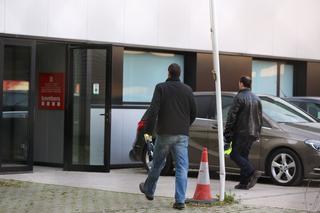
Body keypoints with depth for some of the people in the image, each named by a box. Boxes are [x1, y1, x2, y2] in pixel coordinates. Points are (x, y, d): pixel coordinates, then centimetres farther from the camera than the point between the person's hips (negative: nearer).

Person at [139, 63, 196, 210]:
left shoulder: (161, 88, -4)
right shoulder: (187, 90, 5)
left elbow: (153, 110, -13)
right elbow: (193, 113, 10)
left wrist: (148, 130, -7)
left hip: (164, 133, -1)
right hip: (182, 135, 1)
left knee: (157, 164, 16)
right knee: (182, 168, -1)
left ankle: (149, 190, 35)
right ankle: (180, 200, -7)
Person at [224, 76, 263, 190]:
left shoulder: (239, 97, -9)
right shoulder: (256, 99, 16)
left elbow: (232, 116, -13)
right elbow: (260, 118, 20)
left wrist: (227, 133, -10)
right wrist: (257, 133, 23)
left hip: (241, 132, -8)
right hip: (252, 133, 8)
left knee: (235, 154, -5)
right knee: (244, 155, 12)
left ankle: (252, 173, -21)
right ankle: (244, 182, 7)